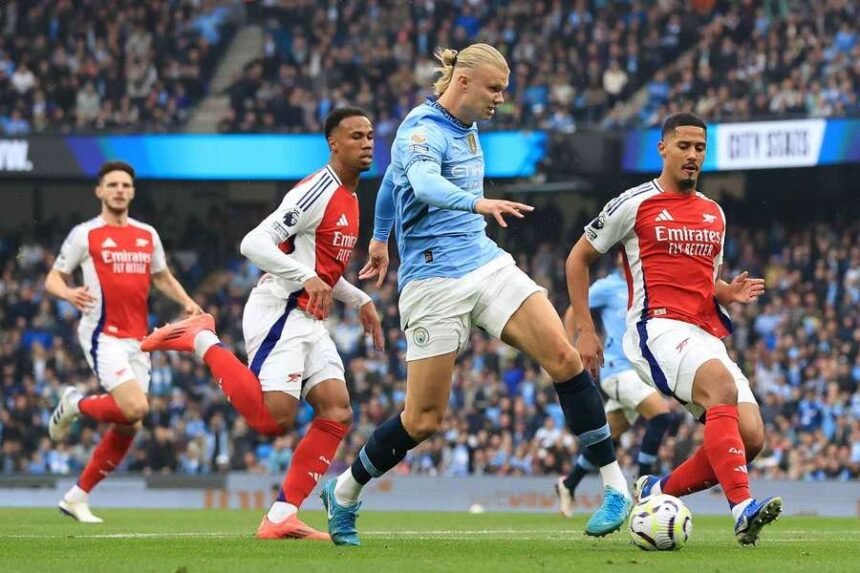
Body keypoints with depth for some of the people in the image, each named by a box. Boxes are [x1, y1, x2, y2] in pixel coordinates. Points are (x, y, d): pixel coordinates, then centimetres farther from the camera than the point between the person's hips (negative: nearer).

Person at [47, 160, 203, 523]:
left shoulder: (147, 235, 13)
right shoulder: (85, 234, -2)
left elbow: (162, 277, 25)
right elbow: (53, 279, 1)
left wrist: (187, 303, 6)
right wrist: (69, 293, -22)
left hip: (137, 340, 6)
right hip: (102, 335, -6)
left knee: (128, 428, 3)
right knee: (134, 407, -24)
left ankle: (77, 497, 15)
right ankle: (75, 405, 6)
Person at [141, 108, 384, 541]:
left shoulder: (349, 198, 18)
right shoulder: (318, 192, -13)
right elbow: (254, 244, -21)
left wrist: (359, 300, 22)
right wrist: (308, 278, -29)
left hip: (308, 321, 10)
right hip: (279, 313, -10)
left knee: (337, 412, -3)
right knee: (273, 418, -21)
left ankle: (281, 517, -3)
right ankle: (203, 342, -3)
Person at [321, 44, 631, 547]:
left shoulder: (464, 127, 13)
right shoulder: (422, 130, -13)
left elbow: (392, 178, 29)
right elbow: (424, 184, -36)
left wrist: (380, 237, 42)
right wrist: (477, 203, -55)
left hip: (487, 265, 7)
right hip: (435, 280, -7)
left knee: (563, 357, -14)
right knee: (424, 419, -4)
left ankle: (615, 486, -11)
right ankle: (343, 494, 20)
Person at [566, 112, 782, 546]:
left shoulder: (714, 214, 20)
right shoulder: (635, 204, 3)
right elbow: (578, 258, 10)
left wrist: (731, 293, 7)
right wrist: (584, 329, 3)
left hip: (706, 335, 7)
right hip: (658, 327, -7)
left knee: (750, 437, -10)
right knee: (722, 384, -36)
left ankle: (657, 492, 10)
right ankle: (742, 507, -46)